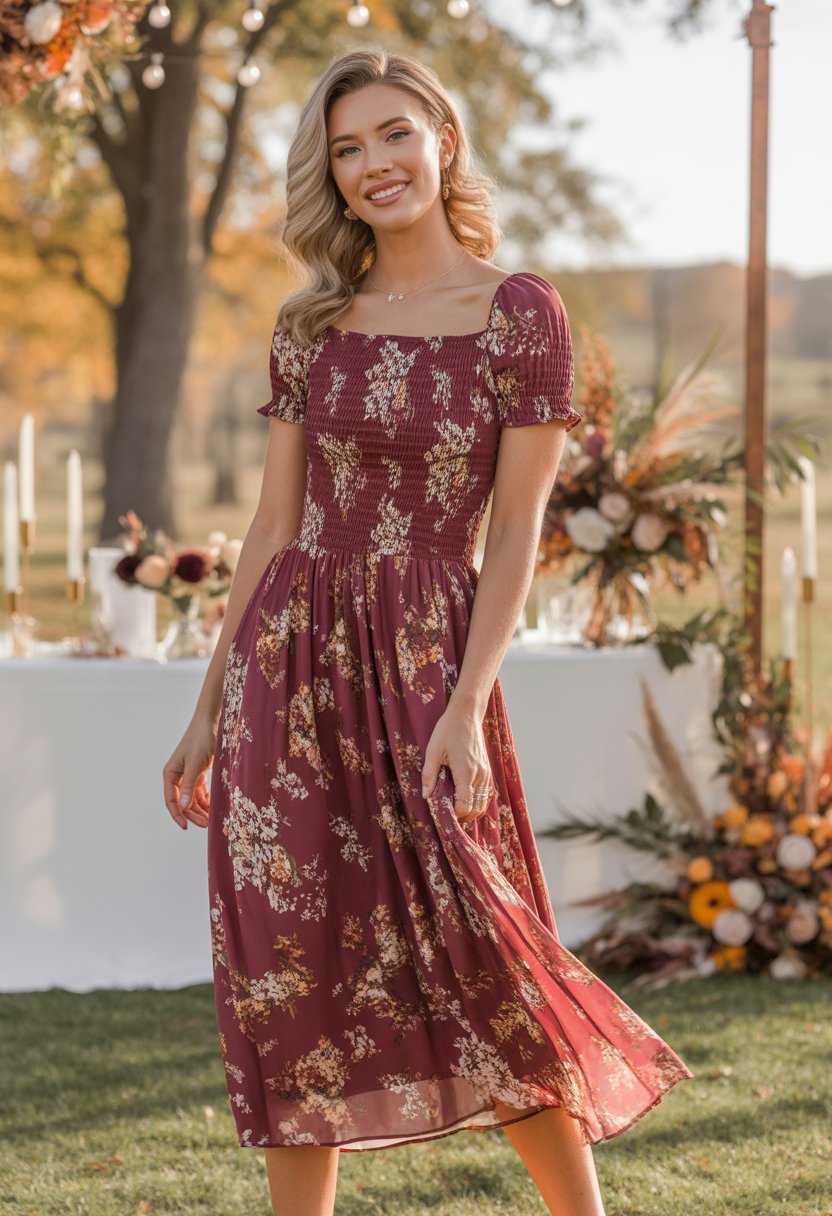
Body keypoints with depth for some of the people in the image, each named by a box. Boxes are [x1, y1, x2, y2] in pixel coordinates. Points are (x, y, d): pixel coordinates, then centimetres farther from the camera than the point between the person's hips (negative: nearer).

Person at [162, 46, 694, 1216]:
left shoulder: (520, 314, -3)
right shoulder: (310, 325, 9)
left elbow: (516, 531, -5)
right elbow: (273, 524, 11)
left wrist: (467, 709, -14)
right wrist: (208, 713, 10)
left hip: (426, 659, -4)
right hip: (290, 662, 4)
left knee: (471, 958, -6)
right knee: (290, 967, 3)